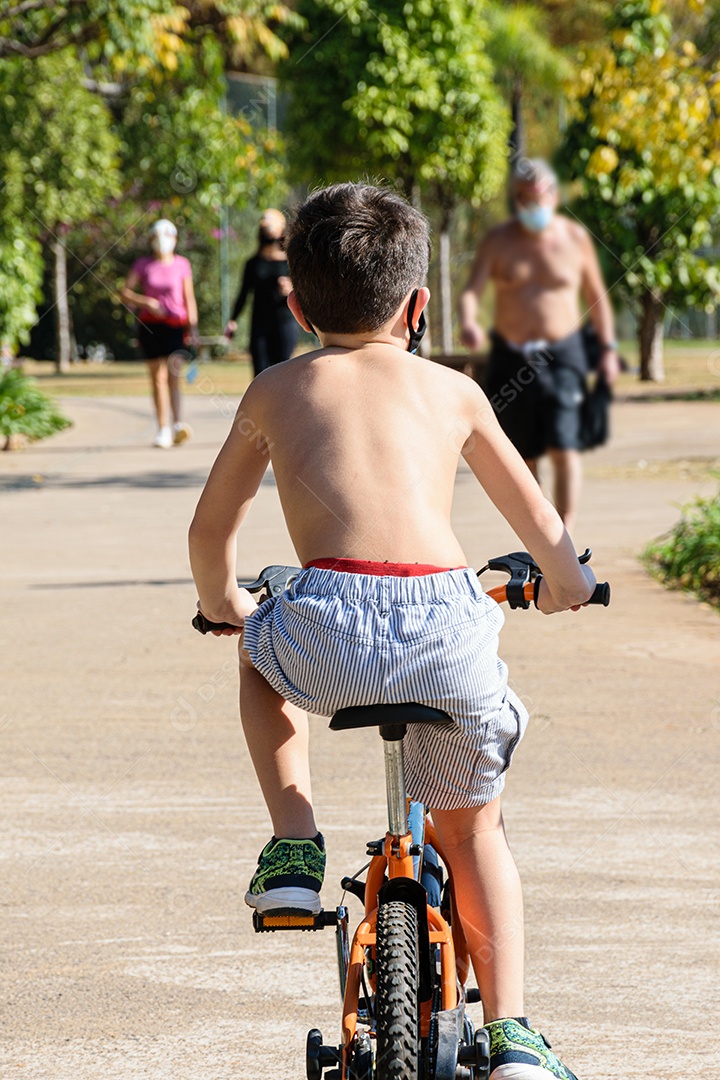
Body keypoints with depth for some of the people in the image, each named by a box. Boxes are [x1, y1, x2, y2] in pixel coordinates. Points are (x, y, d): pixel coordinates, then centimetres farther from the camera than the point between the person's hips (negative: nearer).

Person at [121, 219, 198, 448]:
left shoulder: (182, 264, 7)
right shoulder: (143, 265, 7)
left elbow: (189, 298, 8)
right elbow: (125, 293, 4)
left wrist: (193, 328, 1)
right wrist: (146, 302, -11)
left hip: (175, 325, -1)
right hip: (150, 324, 1)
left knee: (174, 374, -15)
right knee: (158, 377, 0)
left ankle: (177, 425, -27)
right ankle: (163, 429, 3)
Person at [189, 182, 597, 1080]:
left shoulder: (274, 391, 20)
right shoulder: (454, 391, 22)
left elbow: (210, 529, 31)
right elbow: (537, 520, 34)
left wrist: (223, 603, 53)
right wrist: (564, 584, 56)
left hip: (330, 634, -1)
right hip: (450, 634, 1)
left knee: (261, 655, 36)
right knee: (472, 828, 25)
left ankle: (294, 846, 21)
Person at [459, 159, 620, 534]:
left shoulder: (575, 238, 0)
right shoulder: (498, 241, -1)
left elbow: (595, 295, 10)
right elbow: (471, 291, -12)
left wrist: (608, 349, 6)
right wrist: (468, 322, -34)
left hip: (561, 356, -2)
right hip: (510, 358, 2)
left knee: (564, 450, -14)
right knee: (522, 457, 8)